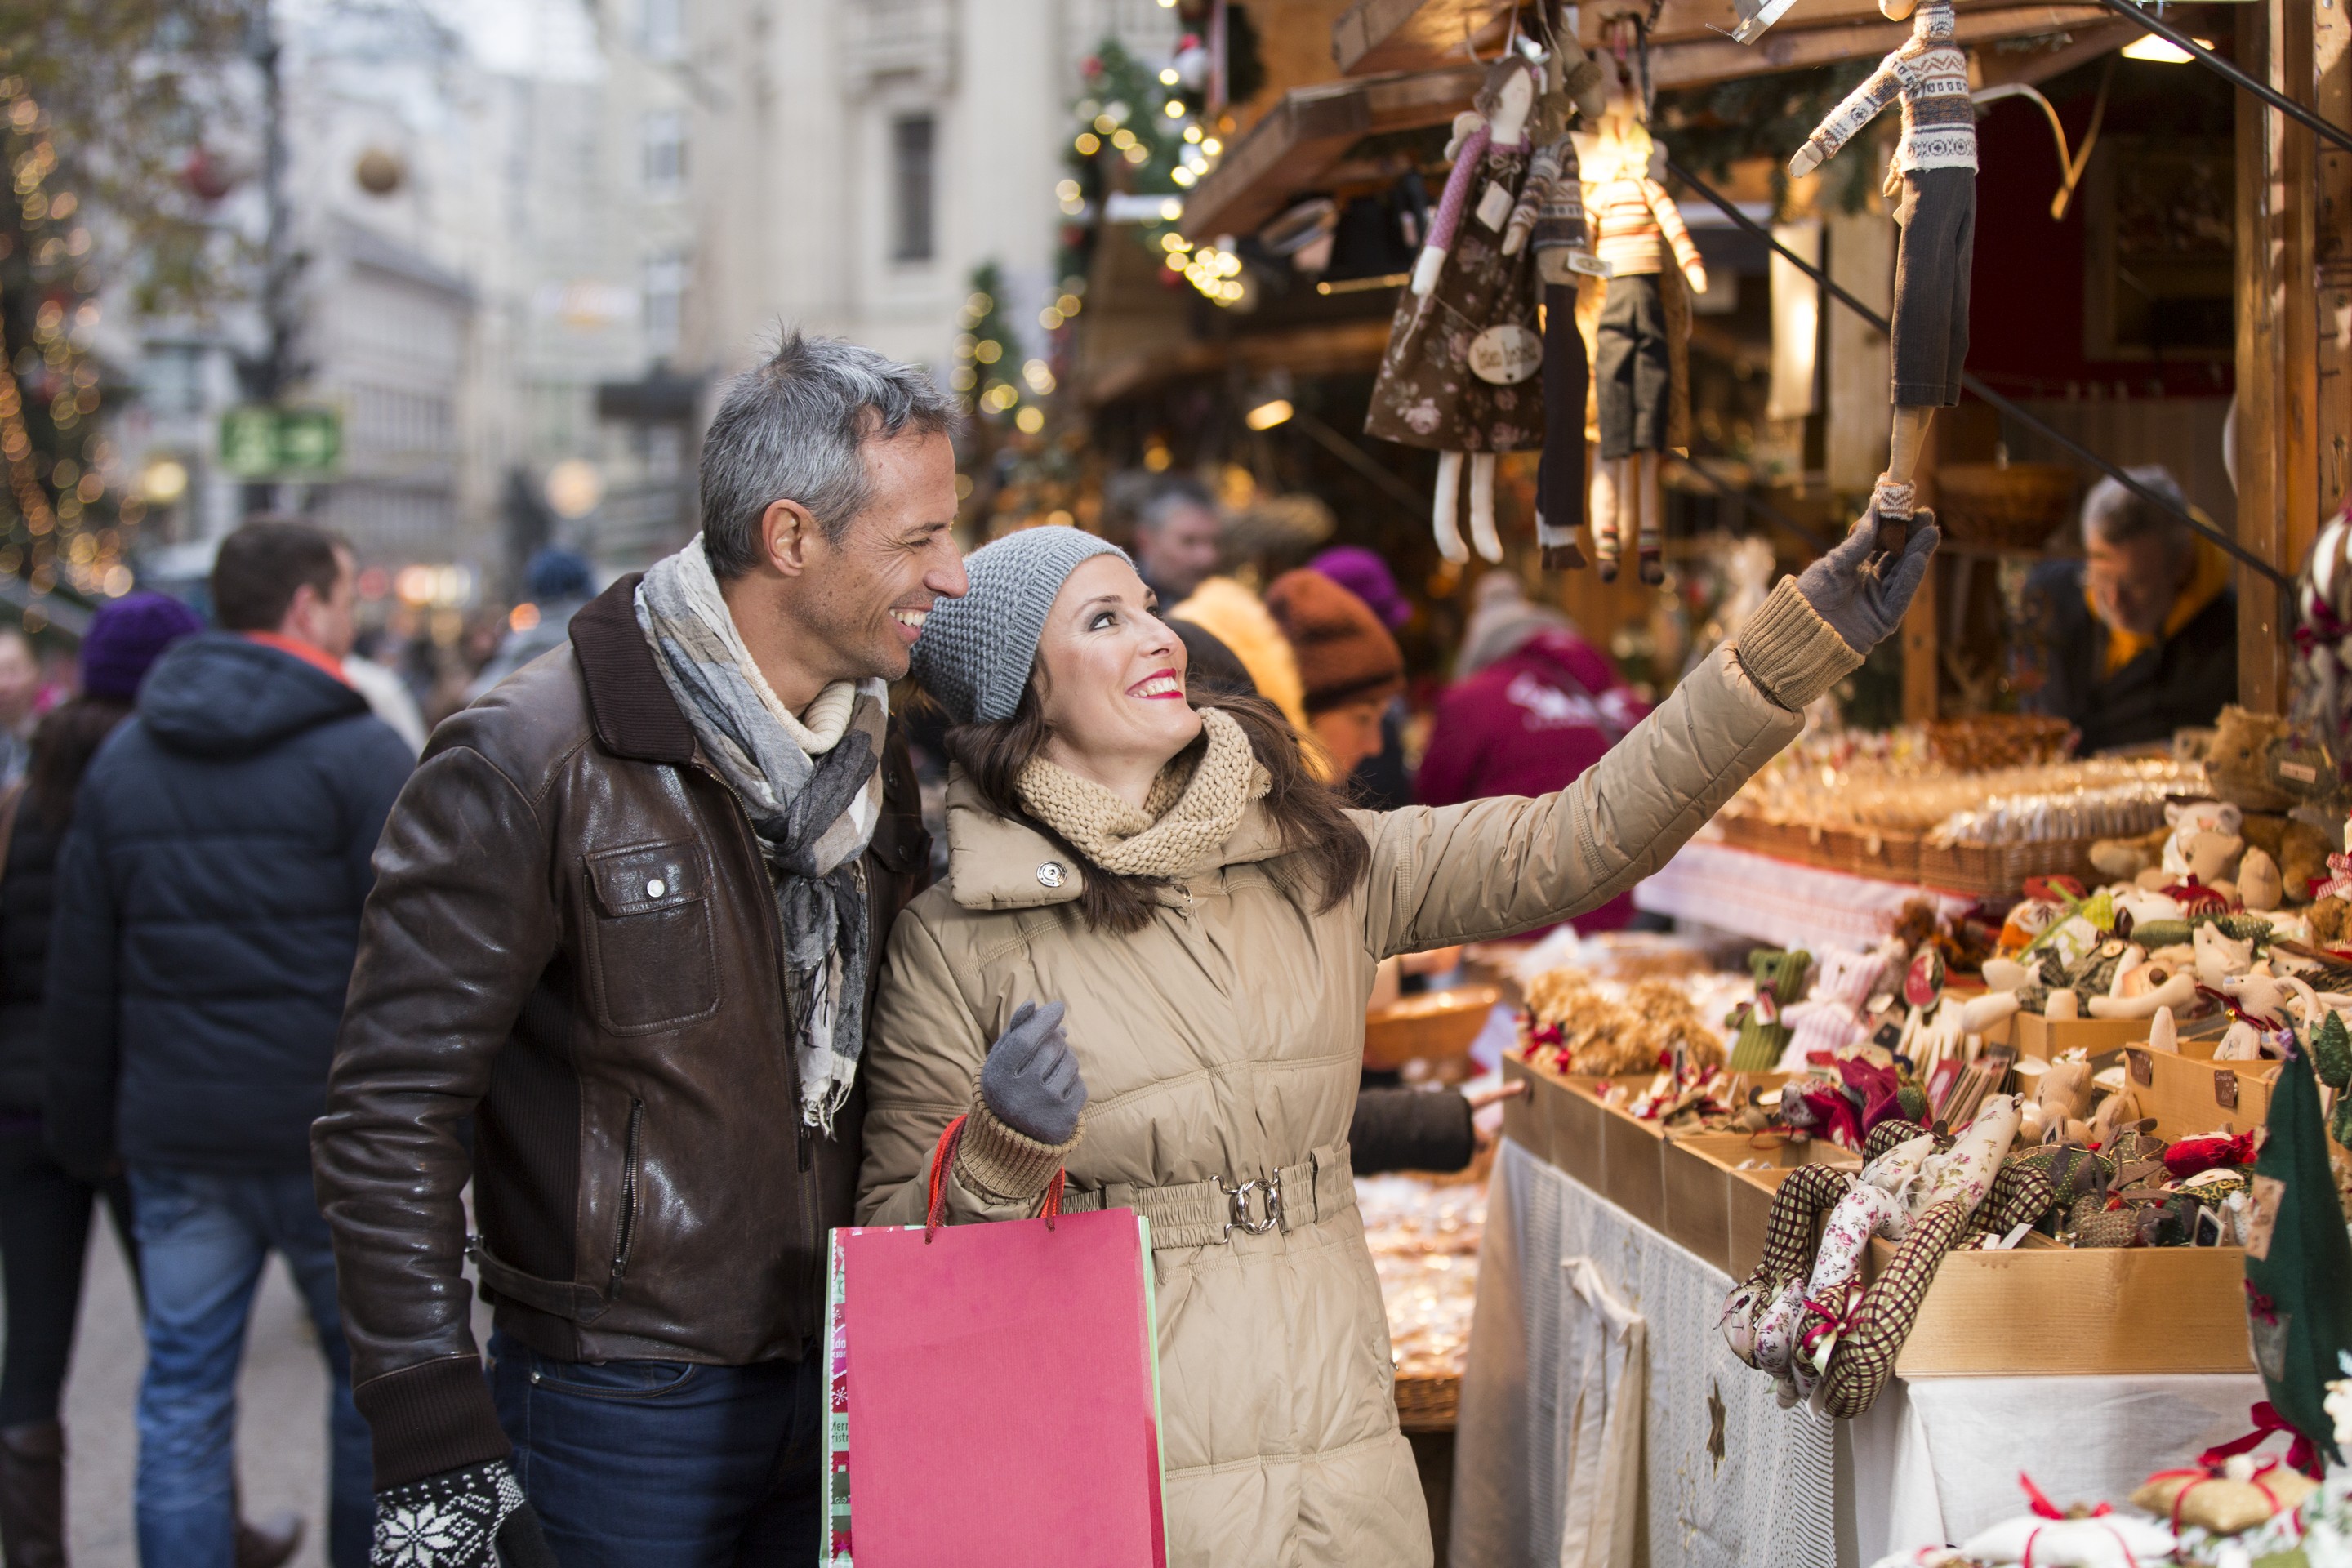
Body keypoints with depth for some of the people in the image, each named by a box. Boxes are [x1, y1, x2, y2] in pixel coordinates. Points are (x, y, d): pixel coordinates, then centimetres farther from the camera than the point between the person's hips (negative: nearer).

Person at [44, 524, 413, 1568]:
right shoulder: (361, 756, -8)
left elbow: (81, 974, 12)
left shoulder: (121, 759, 9)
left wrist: (86, 1130, 19)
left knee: (183, 1402, 8)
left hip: (175, 1140, 4)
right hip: (332, 1136, -4)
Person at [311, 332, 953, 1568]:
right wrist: (431, 1439, -20)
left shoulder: (878, 753, 7)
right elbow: (391, 1114, -16)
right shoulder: (534, 762, -15)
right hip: (623, 1409, -6)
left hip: (843, 1387, 6)